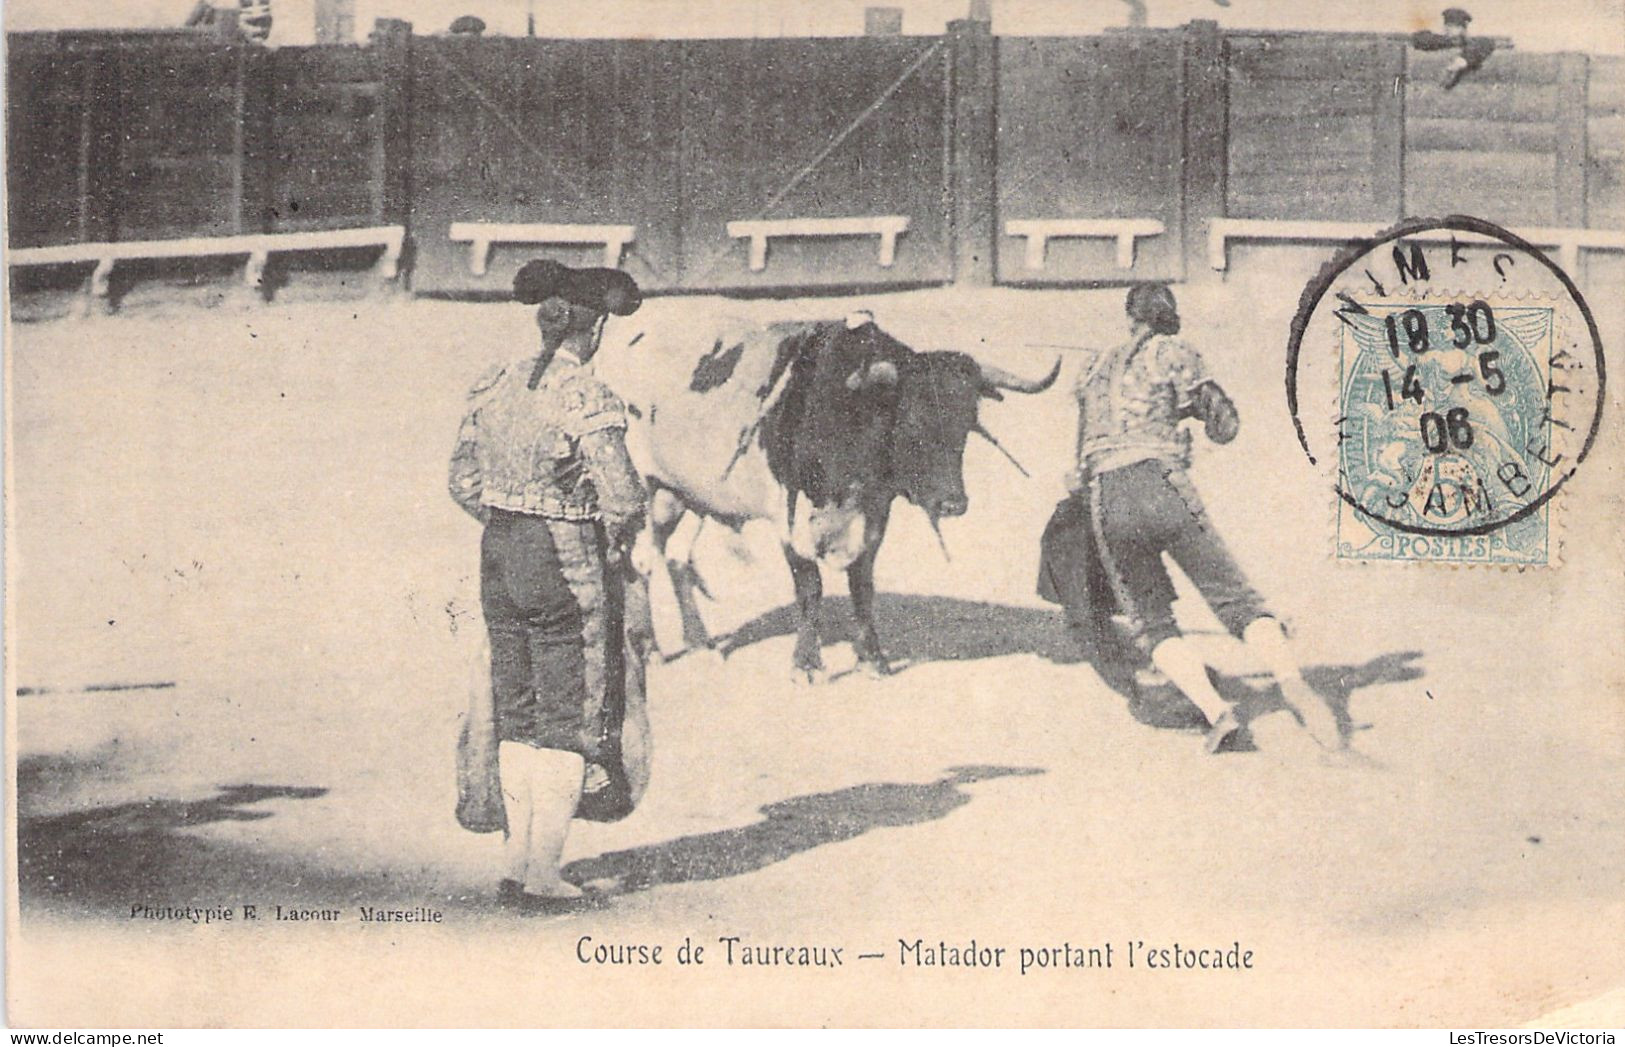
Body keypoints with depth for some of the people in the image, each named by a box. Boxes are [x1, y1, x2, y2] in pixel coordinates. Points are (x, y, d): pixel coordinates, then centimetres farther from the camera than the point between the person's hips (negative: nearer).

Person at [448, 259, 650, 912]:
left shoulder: (493, 387, 4)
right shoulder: (588, 399, -17)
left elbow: (464, 482, 10)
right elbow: (623, 499, -21)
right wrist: (617, 540, -1)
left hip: (499, 557, 7)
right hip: (567, 565, -7)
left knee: (515, 713, 16)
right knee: (568, 718, 4)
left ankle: (517, 864, 23)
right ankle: (544, 877, 8)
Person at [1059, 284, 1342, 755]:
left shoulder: (1097, 368, 24)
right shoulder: (1173, 354, 10)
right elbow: (1225, 428, 9)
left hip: (1105, 501, 3)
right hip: (1160, 486, -3)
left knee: (1151, 623, 7)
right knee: (1235, 598, -2)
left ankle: (1215, 710, -15)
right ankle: (1291, 680, -28)